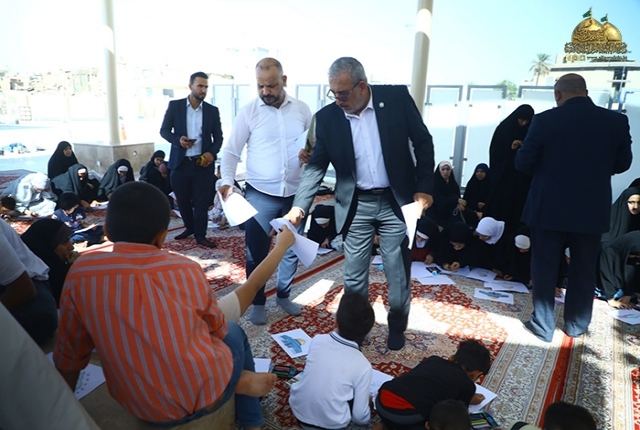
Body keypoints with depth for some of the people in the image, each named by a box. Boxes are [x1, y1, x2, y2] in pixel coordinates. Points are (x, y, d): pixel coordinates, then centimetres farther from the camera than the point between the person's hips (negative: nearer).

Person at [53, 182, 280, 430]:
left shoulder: (81, 274, -9)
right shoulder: (188, 269, -7)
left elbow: (68, 355, 2)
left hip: (146, 410, 2)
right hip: (209, 393, -1)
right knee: (233, 332, 31)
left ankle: (237, 381, 16)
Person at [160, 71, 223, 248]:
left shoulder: (212, 110, 4)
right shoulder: (174, 106, 2)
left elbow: (218, 137, 6)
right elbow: (164, 130, 4)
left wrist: (212, 152, -13)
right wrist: (177, 139, -17)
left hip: (203, 163, 0)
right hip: (180, 162, 1)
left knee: (202, 201, 2)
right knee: (182, 199, 12)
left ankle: (200, 235, 14)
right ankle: (189, 227, 34)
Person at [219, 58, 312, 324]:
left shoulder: (302, 110, 2)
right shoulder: (248, 112, -5)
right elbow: (231, 151, -3)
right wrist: (227, 180, -18)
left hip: (295, 193, 3)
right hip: (260, 194, -2)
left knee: (291, 248, 14)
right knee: (256, 251, 5)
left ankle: (284, 295, 34)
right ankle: (258, 302, 25)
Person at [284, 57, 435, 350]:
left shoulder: (397, 97, -9)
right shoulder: (327, 117, -6)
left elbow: (423, 143, -1)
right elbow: (316, 165, -3)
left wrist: (424, 189, -6)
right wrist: (300, 206, -16)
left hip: (396, 201, -1)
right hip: (356, 205, 1)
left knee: (398, 272, 10)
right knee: (353, 275, 8)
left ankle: (397, 327, 33)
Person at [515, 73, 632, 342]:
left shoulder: (545, 120, -12)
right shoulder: (617, 121, -3)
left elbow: (523, 163, -7)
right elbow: (622, 164, 7)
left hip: (549, 208, -2)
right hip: (592, 209, 3)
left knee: (545, 268, 9)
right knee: (583, 270, 17)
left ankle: (543, 326, 17)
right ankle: (576, 325, 30)